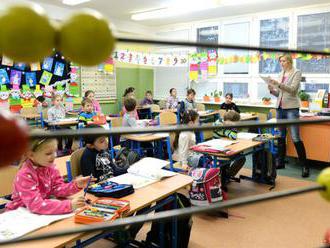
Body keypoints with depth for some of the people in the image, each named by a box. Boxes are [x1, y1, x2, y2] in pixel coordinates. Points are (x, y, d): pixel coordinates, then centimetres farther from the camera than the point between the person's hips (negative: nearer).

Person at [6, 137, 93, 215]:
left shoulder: (50, 167, -4)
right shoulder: (25, 175, -23)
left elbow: (58, 189, -1)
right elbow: (36, 205, -32)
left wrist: (76, 185, -19)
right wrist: (68, 205, -39)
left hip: (42, 213, 6)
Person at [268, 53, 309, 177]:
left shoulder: (296, 72, -1)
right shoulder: (281, 74, 14)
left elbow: (293, 89, -15)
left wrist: (278, 84, -25)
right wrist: (272, 90, -3)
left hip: (291, 108, -6)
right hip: (280, 107, 6)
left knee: (295, 138, -10)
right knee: (280, 136, 9)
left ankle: (305, 166, -2)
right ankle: (280, 161, 18)